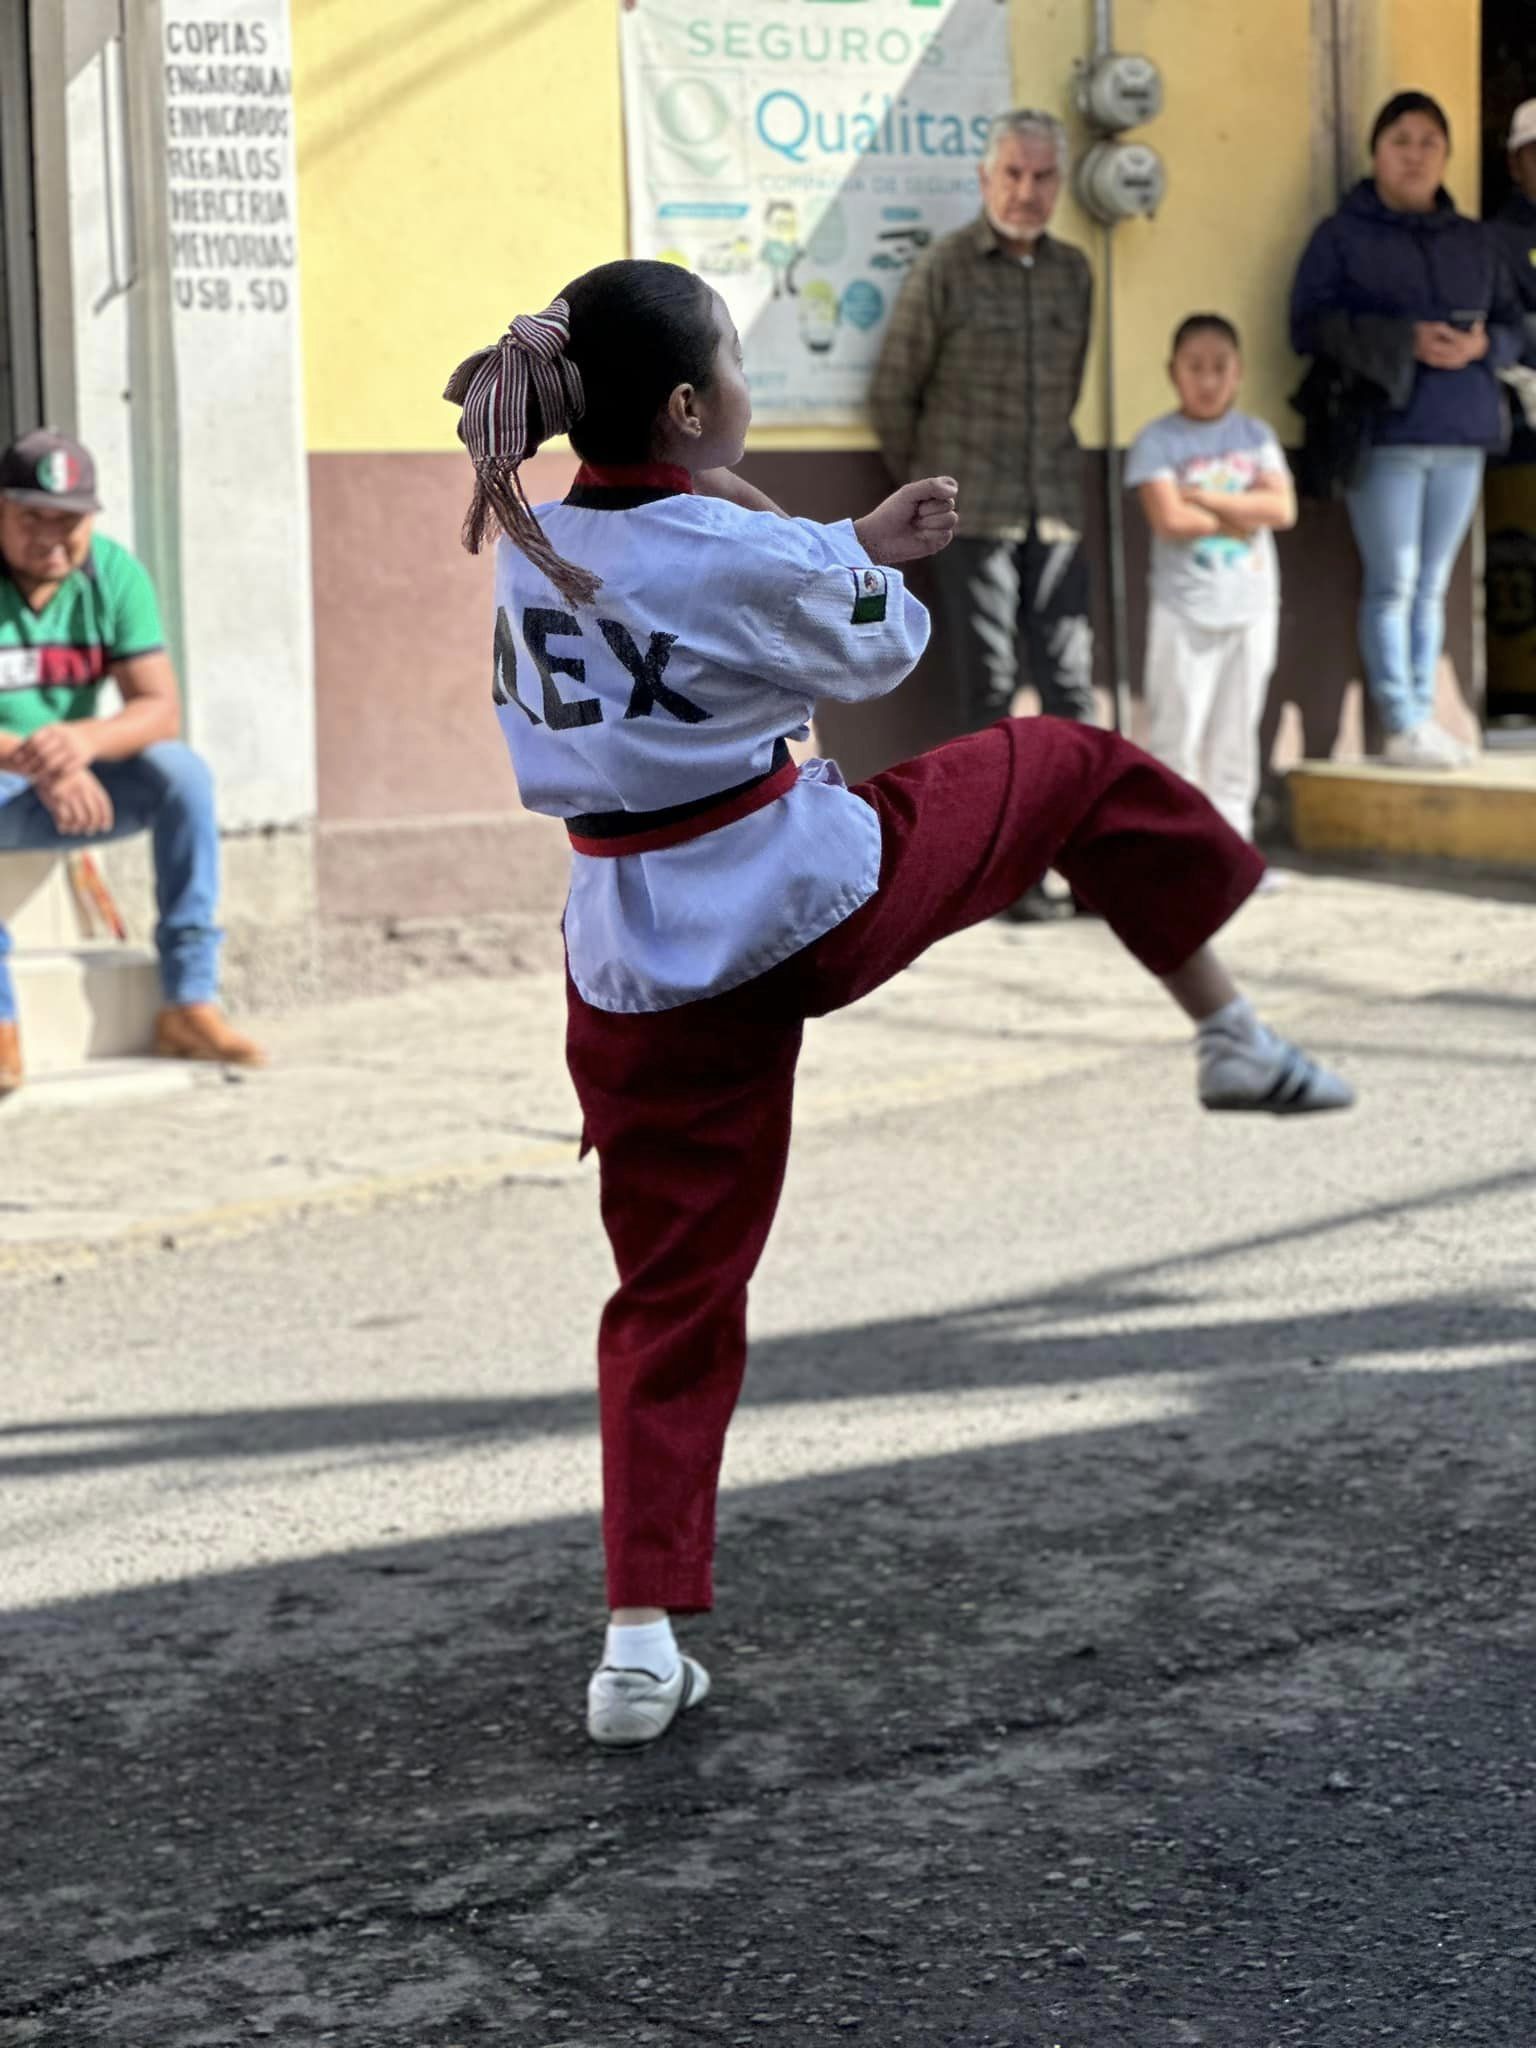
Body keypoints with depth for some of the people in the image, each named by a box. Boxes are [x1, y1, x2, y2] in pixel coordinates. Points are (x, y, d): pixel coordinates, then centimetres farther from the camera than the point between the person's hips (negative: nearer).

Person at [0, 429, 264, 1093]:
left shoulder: (115, 574, -5)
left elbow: (161, 709, -12)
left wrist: (84, 740, -35)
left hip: (75, 788, 3)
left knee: (179, 771, -23)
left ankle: (190, 1001, -21)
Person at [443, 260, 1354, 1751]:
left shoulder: (534, 546, 2)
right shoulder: (734, 554, -18)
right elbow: (873, 653, 1)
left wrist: (858, 546, 21)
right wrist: (864, 557, 19)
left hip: (639, 968, 6)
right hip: (811, 900, -5)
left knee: (672, 1295, 14)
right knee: (1070, 768, 19)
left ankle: (642, 1636, 9)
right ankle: (1229, 1033, 29)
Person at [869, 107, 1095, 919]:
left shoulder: (1074, 272, 10)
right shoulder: (945, 267, -4)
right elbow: (892, 393, 0)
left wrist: (1052, 469, 15)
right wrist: (928, 490, 5)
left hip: (1054, 513, 4)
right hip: (971, 516, -4)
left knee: (1071, 682, 3)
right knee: (984, 691, -1)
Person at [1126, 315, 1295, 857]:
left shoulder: (1255, 436, 8)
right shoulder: (1157, 441, -4)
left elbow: (1282, 508, -7)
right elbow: (1170, 518, -17)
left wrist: (1206, 497, -13)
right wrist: (1237, 517, -8)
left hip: (1251, 607, 4)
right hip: (1183, 609, -4)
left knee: (1237, 730, 9)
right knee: (1177, 731, -3)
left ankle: (1231, 835, 15)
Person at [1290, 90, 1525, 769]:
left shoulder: (1474, 240, 15)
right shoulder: (1342, 235, 1)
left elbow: (1512, 327, 16)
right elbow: (1310, 324, -10)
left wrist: (1482, 344, -9)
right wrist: (1406, 342, -19)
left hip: (1462, 433, 4)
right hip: (1385, 431, -4)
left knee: (1433, 585, 8)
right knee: (1393, 584, -6)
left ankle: (1424, 719, 13)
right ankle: (1404, 728, -4)